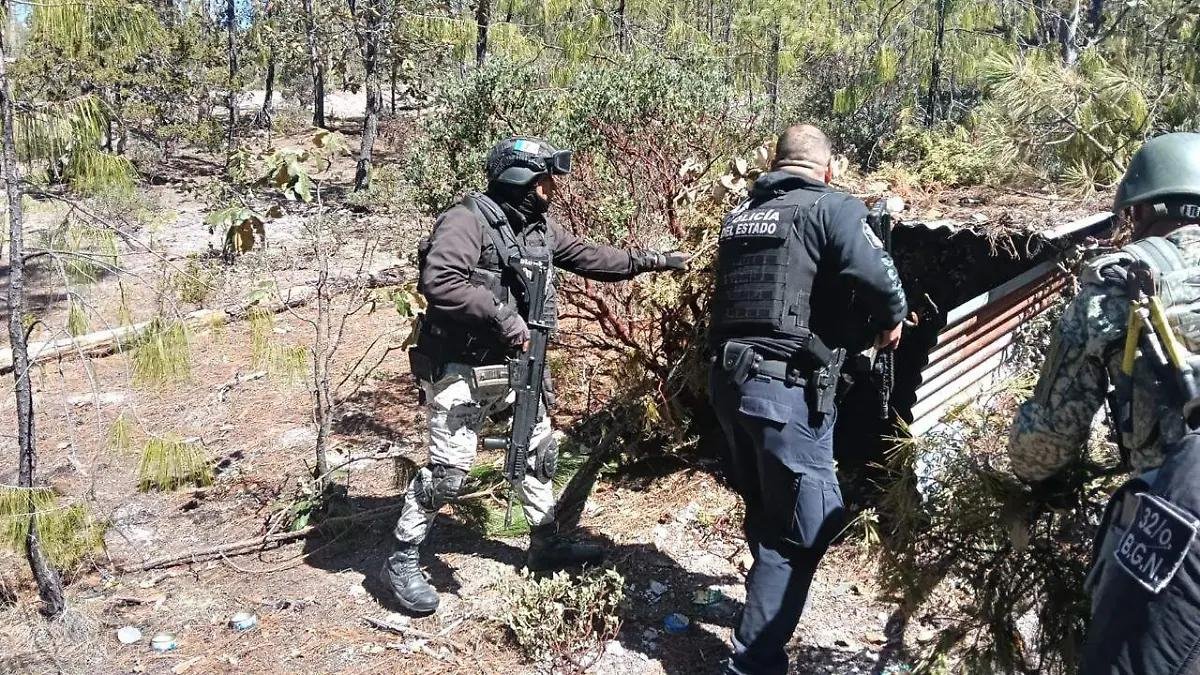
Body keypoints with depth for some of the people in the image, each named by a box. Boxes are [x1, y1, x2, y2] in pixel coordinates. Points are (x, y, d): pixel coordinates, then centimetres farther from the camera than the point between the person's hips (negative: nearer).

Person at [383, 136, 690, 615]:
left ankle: (546, 545, 35)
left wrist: (651, 261, 16)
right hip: (461, 368, -9)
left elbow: (590, 257, 18)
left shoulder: (540, 228, 8)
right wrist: (501, 314, -28)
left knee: (540, 450, 17)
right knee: (449, 469, -7)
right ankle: (402, 562, 11)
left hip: (515, 366, 9)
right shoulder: (467, 220, -18)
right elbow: (438, 281, -29)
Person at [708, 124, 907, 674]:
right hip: (788, 389, -7)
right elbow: (878, 278, -16)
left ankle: (765, 606, 45)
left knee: (764, 511, 25)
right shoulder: (832, 207, -2)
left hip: (729, 380, 7)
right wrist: (892, 320, 5)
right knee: (803, 528, 2)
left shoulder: (740, 214, 17)